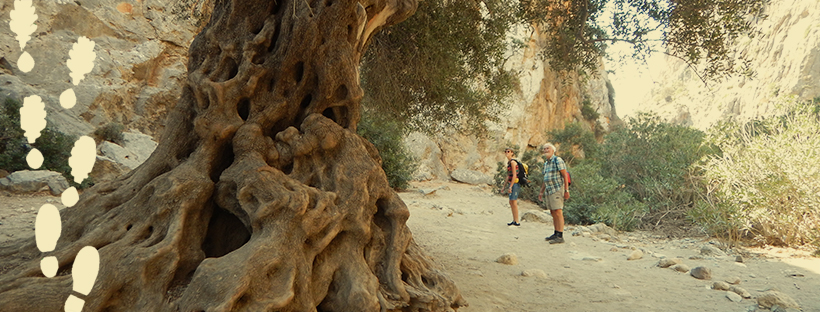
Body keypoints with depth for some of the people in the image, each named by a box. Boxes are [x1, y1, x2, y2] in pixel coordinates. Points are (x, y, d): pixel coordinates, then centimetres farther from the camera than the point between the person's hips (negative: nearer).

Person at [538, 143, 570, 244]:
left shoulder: (558, 160, -8)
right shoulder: (546, 163, 17)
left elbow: (565, 175, -12)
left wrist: (566, 190, -17)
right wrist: (541, 192, 23)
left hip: (557, 189, -9)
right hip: (549, 190, 9)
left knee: (558, 212, -12)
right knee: (553, 213, 10)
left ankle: (560, 236, -13)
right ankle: (556, 234, 17)